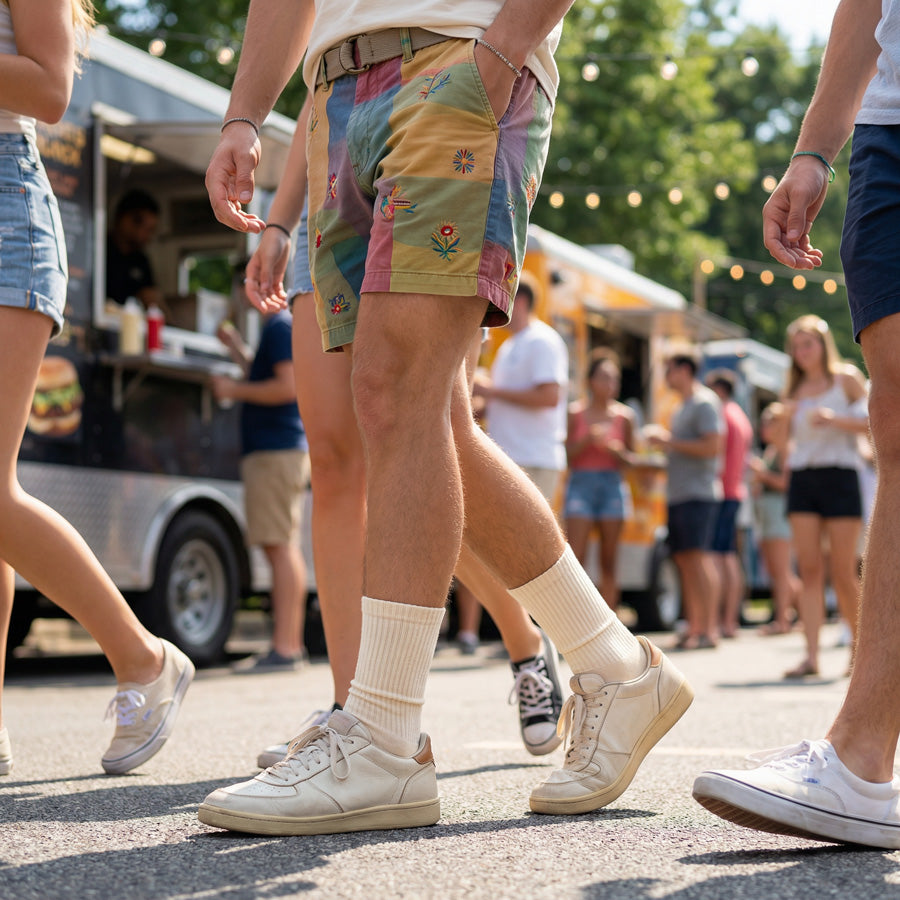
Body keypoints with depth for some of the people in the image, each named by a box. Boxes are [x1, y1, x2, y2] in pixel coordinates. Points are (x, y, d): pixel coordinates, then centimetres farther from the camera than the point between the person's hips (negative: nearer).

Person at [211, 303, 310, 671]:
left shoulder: (280, 327, -11)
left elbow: (288, 388, -20)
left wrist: (234, 390, -12)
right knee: (284, 547, 12)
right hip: (282, 450, 11)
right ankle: (292, 643, 17)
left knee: (280, 547, -12)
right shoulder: (278, 327, 20)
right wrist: (237, 348, 25)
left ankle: (283, 648, -13)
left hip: (274, 452, -11)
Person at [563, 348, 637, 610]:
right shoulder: (575, 412, 3)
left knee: (609, 562, 3)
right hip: (581, 483, -2)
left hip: (612, 484, 2)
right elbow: (566, 454, 1)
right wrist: (587, 441, -15)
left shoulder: (624, 415, 7)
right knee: (575, 558, -11)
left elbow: (631, 458, 13)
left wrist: (617, 451, -8)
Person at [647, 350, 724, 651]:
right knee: (684, 559, 6)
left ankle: (708, 629, -14)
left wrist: (670, 441, -13)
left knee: (698, 556, -13)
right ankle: (693, 626, 9)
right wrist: (662, 442, 12)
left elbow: (712, 446, -17)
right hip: (678, 493, 9)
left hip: (698, 493, -9)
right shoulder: (682, 408, 23)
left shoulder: (704, 403, -6)